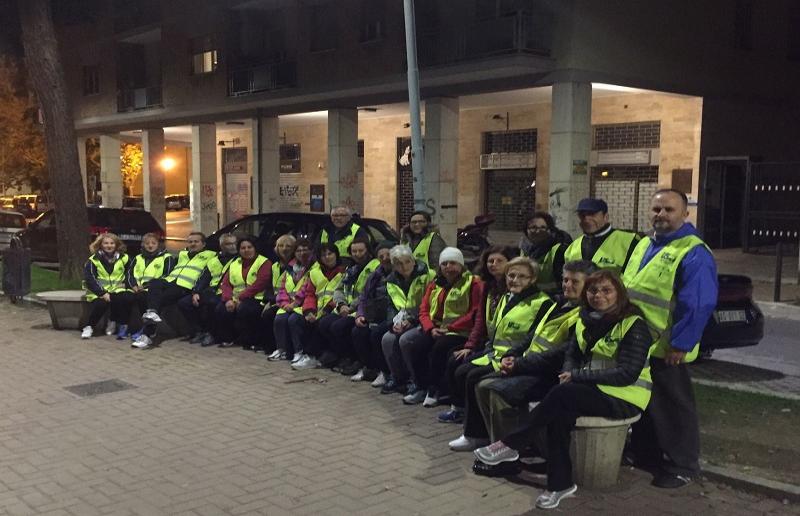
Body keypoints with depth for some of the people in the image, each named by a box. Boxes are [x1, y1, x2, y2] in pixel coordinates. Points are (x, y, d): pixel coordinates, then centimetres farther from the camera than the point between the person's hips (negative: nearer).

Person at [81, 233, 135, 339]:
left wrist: (125, 283, -7)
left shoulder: (124, 258, 9)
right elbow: (89, 280, -5)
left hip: (118, 290, 2)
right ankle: (89, 327, -8)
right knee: (100, 303, -33)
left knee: (128, 297, -30)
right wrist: (102, 293, -17)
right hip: (99, 292, -2)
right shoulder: (93, 260, 1)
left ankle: (123, 325, -10)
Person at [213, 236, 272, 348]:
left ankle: (247, 342, -16)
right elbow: (225, 283, 10)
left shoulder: (264, 262, 1)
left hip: (256, 298, -5)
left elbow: (259, 284, -13)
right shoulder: (234, 263, 20)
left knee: (243, 309, -35)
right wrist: (228, 299, -10)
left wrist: (241, 298, -18)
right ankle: (227, 339, -2)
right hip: (235, 299, 5)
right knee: (220, 310, -22)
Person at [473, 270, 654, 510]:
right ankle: (560, 483, -16)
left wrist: (577, 376, -19)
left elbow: (627, 374, -19)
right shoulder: (586, 320, 9)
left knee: (562, 394, -28)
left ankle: (510, 445, -18)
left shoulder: (633, 325, -13)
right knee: (559, 413, -27)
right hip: (594, 389, 6)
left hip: (625, 398, -6)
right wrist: (568, 373, -14)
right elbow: (571, 353, 11)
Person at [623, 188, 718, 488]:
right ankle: (644, 454, 35)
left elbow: (698, 305, -20)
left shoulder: (693, 253, -16)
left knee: (672, 407, 6)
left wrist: (680, 344, -20)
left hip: (665, 349, -8)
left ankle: (682, 466, 20)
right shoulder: (643, 245, 10)